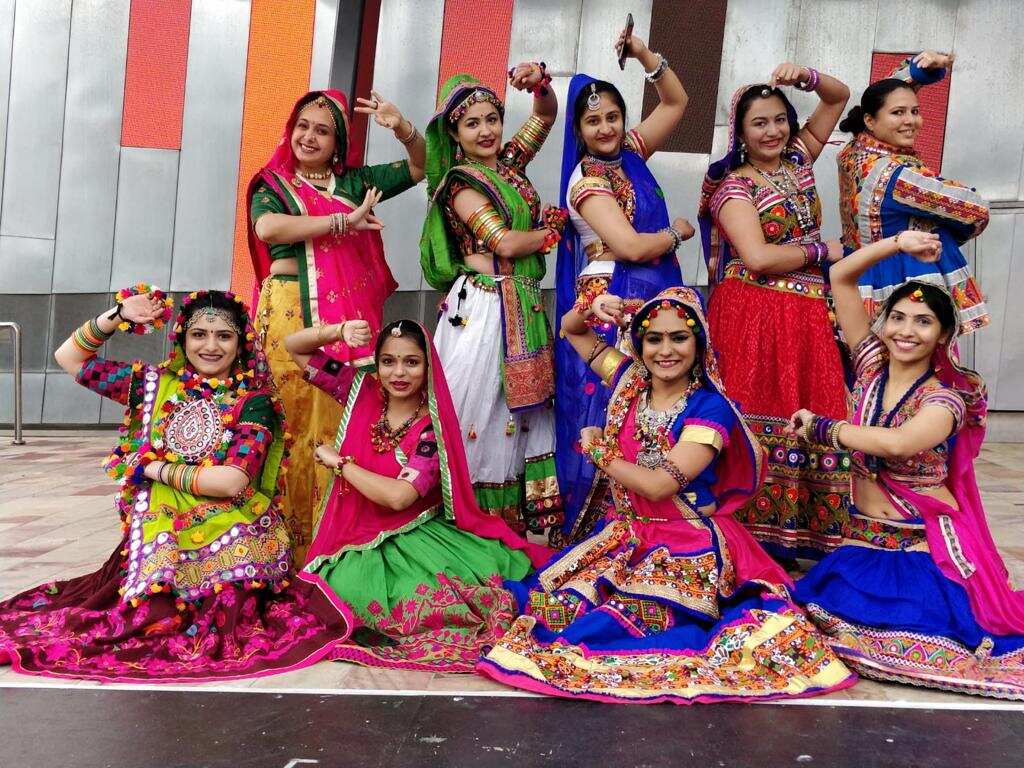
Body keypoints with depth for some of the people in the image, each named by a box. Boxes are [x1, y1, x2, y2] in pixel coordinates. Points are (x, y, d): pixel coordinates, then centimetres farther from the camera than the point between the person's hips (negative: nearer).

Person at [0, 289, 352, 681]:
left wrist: (157, 469, -7)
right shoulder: (155, 383, 8)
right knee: (146, 619, -20)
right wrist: (117, 317, -1)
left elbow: (231, 481, -17)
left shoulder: (254, 402, -4)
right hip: (159, 539, 3)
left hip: (232, 544, -3)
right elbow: (69, 357, 13)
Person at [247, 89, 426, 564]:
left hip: (349, 315, 3)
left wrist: (403, 129, 0)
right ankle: (293, 542, 2)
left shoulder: (355, 181, 17)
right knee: (296, 421, -6)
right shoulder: (273, 184, 9)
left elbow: (420, 167, 20)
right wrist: (346, 221, -11)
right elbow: (267, 227, -13)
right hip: (293, 312, -3)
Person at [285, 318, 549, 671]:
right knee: (352, 590, -32)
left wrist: (338, 462, -12)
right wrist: (338, 331, -16)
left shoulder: (433, 428, -10)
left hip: (418, 533, -2)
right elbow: (294, 346, 3)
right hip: (362, 539, 3)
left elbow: (398, 496, -23)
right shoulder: (362, 392, 1)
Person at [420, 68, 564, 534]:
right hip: (484, 308, -7)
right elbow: (505, 243, -14)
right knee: (478, 411, -2)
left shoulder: (509, 162, 13)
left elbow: (547, 114, 16)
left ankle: (513, 517, 17)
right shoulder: (460, 182, -6)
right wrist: (554, 226, 0)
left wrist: (539, 82, -6)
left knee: (520, 408, 9)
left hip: (524, 307, 7)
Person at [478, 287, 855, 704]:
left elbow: (659, 485, -21)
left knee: (618, 613, -26)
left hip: (688, 543, -5)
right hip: (623, 533, 5)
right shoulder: (629, 380, 3)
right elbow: (571, 328, 13)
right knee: (559, 601, -17)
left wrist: (596, 449, -9)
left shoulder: (710, 409, -12)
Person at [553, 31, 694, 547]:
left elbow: (676, 101, 20)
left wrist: (645, 56, 5)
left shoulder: (630, 153, 11)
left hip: (649, 301, 7)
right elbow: (631, 245, -19)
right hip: (608, 305, -7)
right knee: (602, 413, -3)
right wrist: (678, 232, -1)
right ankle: (586, 522, 8)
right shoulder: (585, 180, -11)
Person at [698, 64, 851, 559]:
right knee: (757, 422, -4)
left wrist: (806, 77, 4)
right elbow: (757, 258, -18)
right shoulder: (734, 186, -5)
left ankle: (792, 536, 14)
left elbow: (839, 97, 24)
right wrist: (821, 249, -5)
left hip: (808, 318, 6)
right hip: (754, 318, -6)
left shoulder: (797, 161, 13)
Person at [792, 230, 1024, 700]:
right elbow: (841, 278, 2)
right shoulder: (871, 367, 3)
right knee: (817, 612, -18)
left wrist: (820, 428, -19)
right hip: (862, 541, 4)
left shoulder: (946, 399, -10)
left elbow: (897, 443, -31)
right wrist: (898, 243, -9)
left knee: (916, 637, -22)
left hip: (926, 546, -4)